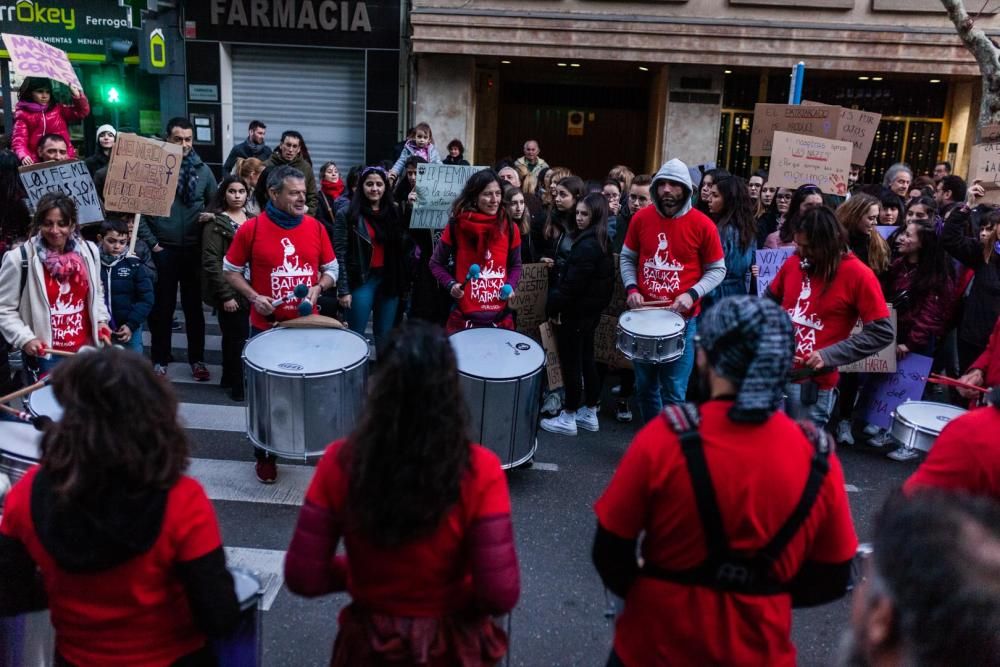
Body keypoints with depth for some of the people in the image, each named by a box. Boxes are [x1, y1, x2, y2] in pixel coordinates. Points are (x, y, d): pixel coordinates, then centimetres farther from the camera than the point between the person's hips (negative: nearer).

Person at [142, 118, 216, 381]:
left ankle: (197, 359, 20)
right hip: (163, 250, -2)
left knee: (194, 306, 10)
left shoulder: (202, 169, 4)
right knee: (163, 307, 7)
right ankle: (160, 361, 18)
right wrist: (151, 241, -7)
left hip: (194, 249, 2)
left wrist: (212, 216, -8)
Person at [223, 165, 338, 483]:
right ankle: (265, 455, 24)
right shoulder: (251, 229, -8)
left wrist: (317, 289, -10)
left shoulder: (316, 227, 0)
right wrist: (254, 297, -14)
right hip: (266, 327, -2)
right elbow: (230, 271, 1)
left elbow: (331, 269, 10)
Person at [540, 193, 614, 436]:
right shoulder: (602, 242, 8)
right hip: (591, 311, 10)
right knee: (586, 360, 16)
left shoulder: (586, 245, -22)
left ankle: (568, 418, 10)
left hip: (575, 312, -10)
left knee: (571, 363, 0)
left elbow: (572, 283, -23)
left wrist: (553, 307, -11)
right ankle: (589, 413, 26)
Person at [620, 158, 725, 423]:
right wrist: (631, 288, -6)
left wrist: (692, 294, -16)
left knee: (673, 392, 0)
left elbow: (717, 270, -1)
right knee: (645, 386, 15)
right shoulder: (641, 218, 0)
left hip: (682, 319, -3)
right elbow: (627, 258, 12)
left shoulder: (702, 225, -9)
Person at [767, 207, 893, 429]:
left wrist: (829, 356, -18)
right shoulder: (793, 263, 4)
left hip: (813, 383, -5)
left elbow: (882, 333, -11)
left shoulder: (858, 275, -11)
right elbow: (770, 300, 21)